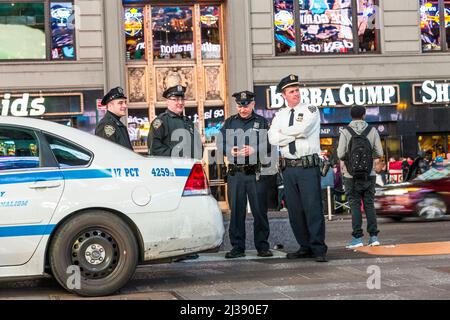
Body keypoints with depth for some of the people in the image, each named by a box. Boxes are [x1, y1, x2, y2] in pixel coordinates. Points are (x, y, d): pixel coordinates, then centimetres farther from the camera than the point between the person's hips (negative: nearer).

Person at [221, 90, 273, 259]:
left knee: (260, 211, 1)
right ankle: (237, 247, 9)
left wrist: (254, 150, -17)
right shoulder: (230, 122, 14)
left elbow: (269, 145, 0)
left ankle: (262, 246, 10)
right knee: (236, 211, 2)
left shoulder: (262, 122, 8)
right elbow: (221, 144, 10)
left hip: (256, 173, -1)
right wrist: (230, 151, -10)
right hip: (235, 173, 2)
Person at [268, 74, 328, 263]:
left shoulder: (311, 111, 4)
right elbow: (273, 139, -1)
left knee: (313, 208, -8)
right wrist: (296, 135, -8)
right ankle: (305, 247, 16)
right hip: (288, 167, 4)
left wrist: (284, 132, -1)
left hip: (309, 167, -4)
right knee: (294, 210, 7)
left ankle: (318, 249, -4)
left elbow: (302, 129, -16)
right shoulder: (280, 115, 14)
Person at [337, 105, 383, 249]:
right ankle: (373, 236, 6)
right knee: (369, 204, 9)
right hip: (369, 174, 2)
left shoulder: (345, 132, -6)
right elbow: (379, 153, -1)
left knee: (355, 205, 1)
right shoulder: (372, 131, 0)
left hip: (352, 175, -2)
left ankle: (357, 237, -3)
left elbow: (341, 154, -11)